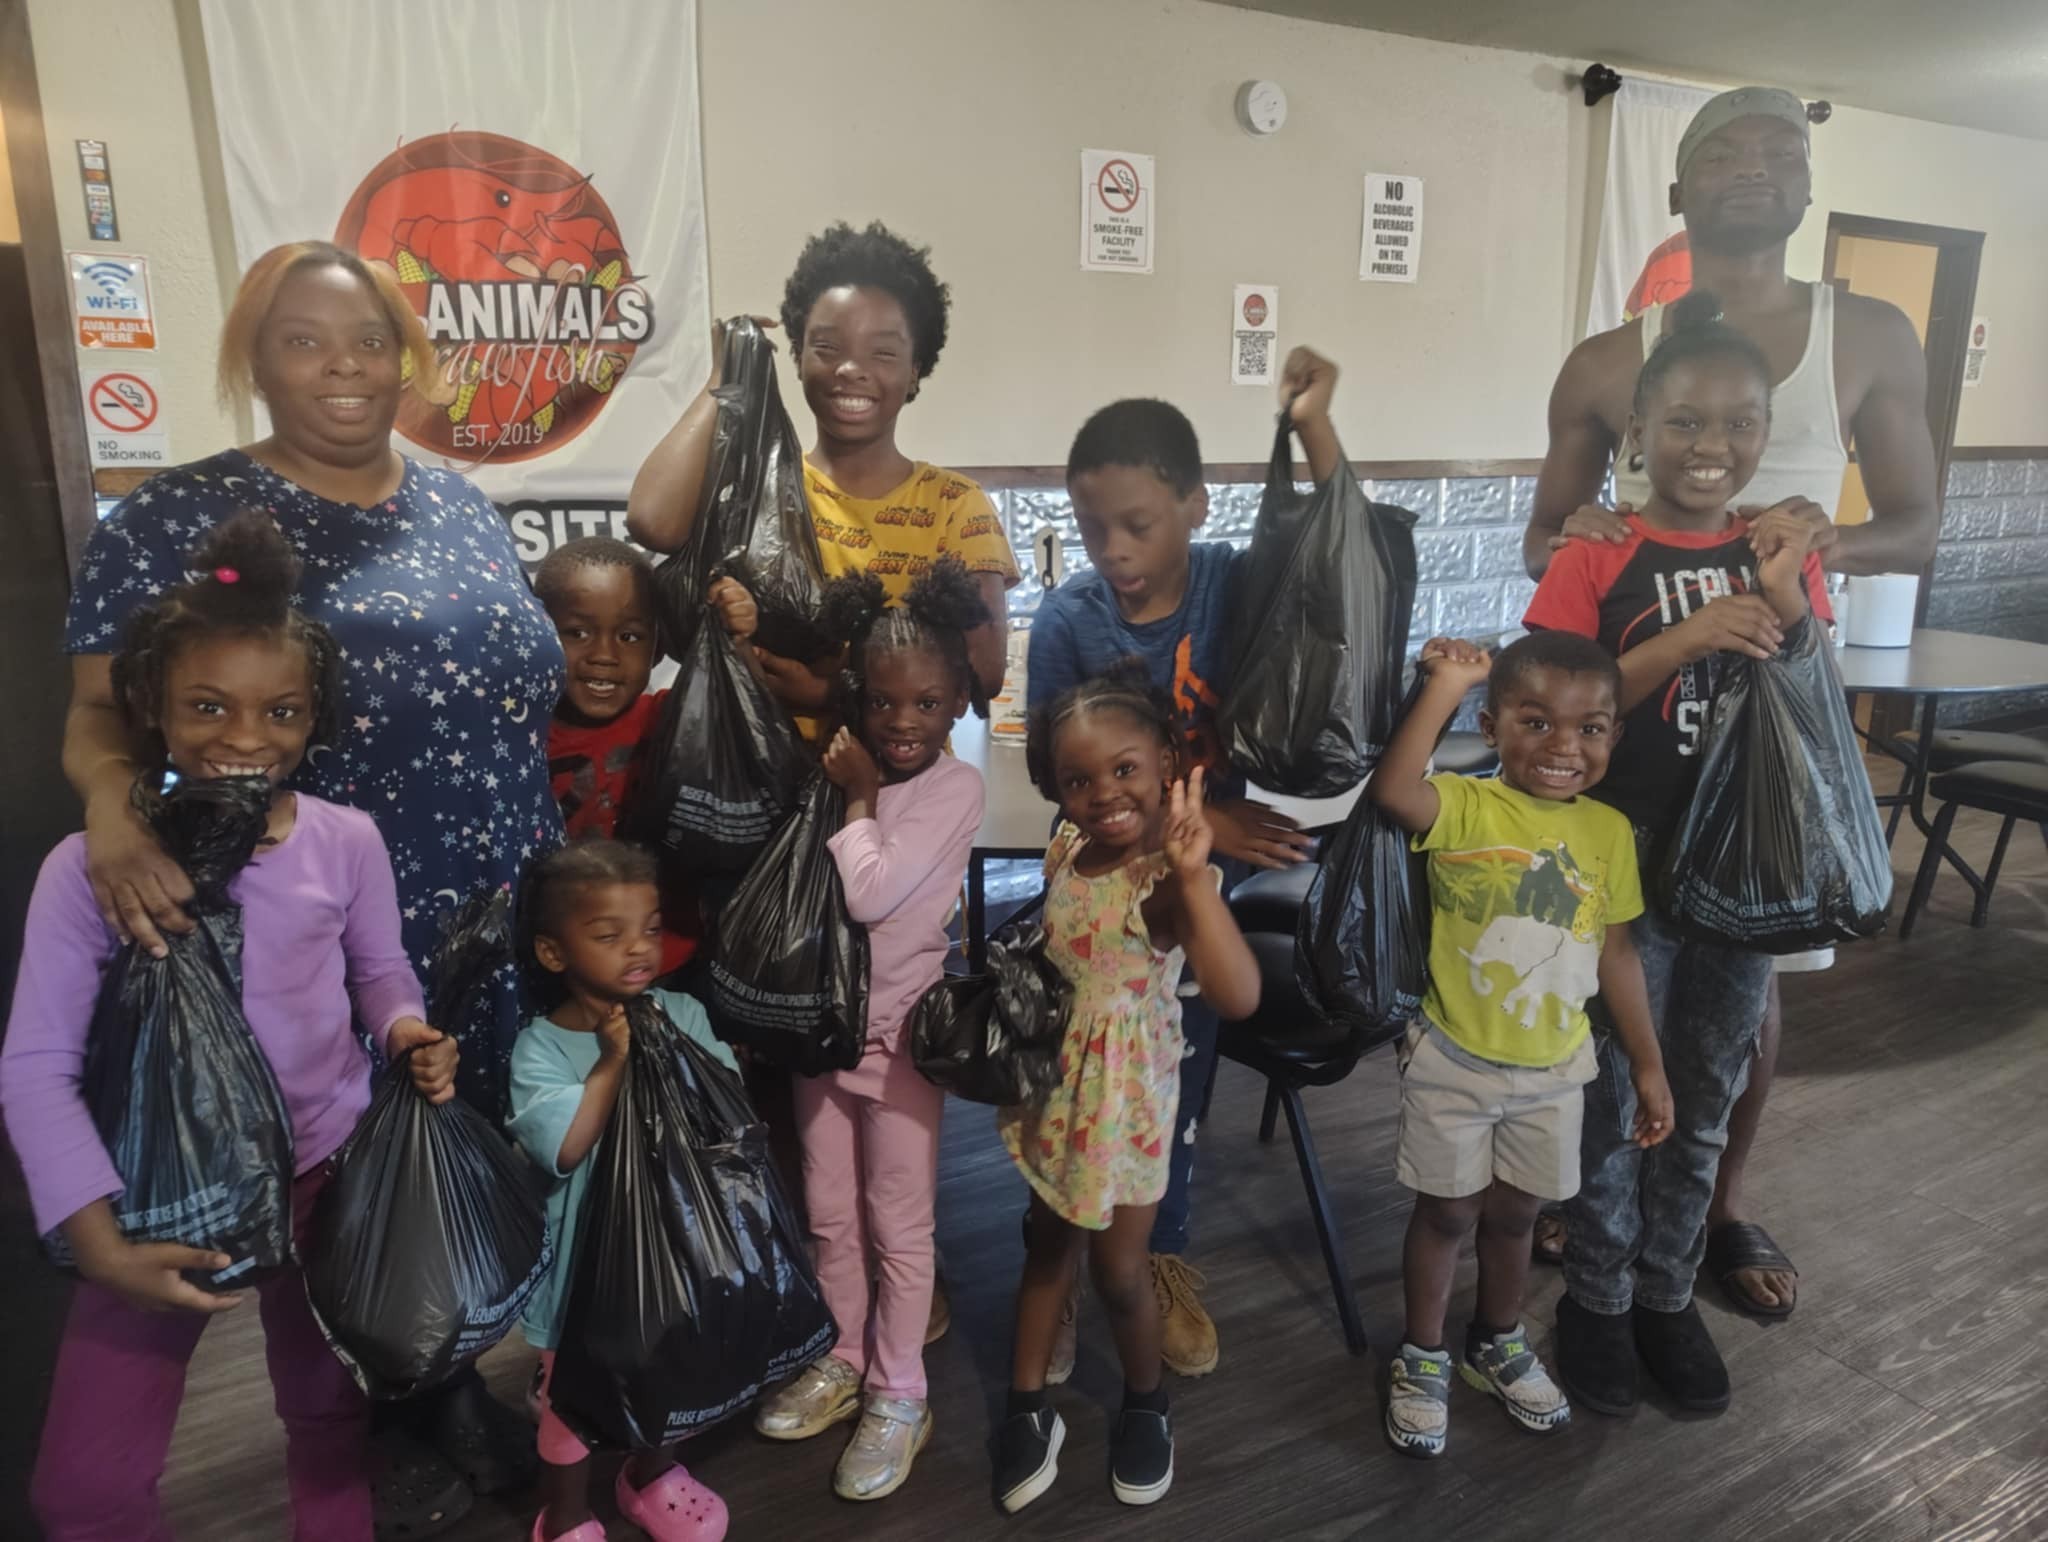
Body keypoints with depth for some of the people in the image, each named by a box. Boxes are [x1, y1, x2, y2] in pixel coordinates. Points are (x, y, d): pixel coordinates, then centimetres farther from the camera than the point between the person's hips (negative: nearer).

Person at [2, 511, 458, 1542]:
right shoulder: (89, 867, -16)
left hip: (327, 1174, 1)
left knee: (331, 1416, 22)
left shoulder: (346, 844, -12)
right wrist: (99, 1240, -20)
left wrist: (409, 1032, -18)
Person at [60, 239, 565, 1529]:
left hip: (503, 938, 4)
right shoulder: (178, 517, -6)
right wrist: (113, 806, -29)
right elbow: (100, 711, -7)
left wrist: (555, 891, 12)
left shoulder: (461, 506, 8)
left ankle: (460, 1390, 44)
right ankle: (390, 1432, 40)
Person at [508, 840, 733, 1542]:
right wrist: (612, 1061, -29)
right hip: (584, 1252, -3)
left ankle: (650, 1474, 51)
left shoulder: (682, 1015, -8)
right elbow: (564, 1148, -27)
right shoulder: (541, 1045, -17)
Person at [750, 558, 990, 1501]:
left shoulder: (956, 788, -15)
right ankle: (843, 1361, 38)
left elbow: (869, 893, -23)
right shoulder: (847, 768, 2)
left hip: (900, 1027, -5)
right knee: (828, 1212, 18)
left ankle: (898, 1395, 27)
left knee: (898, 1223, 9)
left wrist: (860, 797, -13)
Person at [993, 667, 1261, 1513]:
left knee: (1118, 1267, 11)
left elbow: (1239, 996, -43)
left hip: (1126, 1088, -5)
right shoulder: (1065, 849, -6)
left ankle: (1146, 1405, 41)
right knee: (1048, 1240, 20)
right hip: (1054, 1077, 6)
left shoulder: (1172, 877, -26)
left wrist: (1194, 874, -49)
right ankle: (1028, 1408, 39)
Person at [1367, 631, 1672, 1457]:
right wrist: (1447, 682, -35)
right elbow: (1391, 789, -40)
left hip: (1554, 1070, 4)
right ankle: (1422, 1358, 34)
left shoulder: (1609, 831, -3)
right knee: (1447, 1211, 12)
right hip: (1454, 1062, -3)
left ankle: (1497, 1343, 45)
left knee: (1514, 1214, 20)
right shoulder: (1466, 806, -16)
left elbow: (1616, 953, 5)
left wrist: (1647, 1063, 9)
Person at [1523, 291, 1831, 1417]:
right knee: (1610, 1099, 10)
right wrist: (1681, 640, -26)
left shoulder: (1786, 556, 3)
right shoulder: (1595, 561, -9)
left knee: (1703, 1105, 17)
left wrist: (1790, 612, -16)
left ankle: (1668, 1292, 37)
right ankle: (1596, 1297, 30)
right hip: (1620, 873, -4)